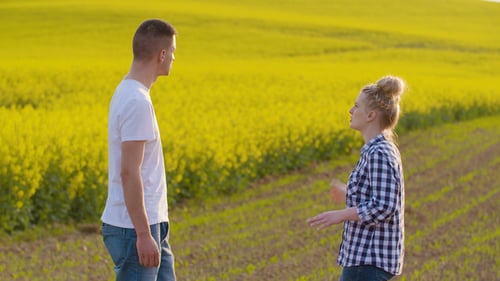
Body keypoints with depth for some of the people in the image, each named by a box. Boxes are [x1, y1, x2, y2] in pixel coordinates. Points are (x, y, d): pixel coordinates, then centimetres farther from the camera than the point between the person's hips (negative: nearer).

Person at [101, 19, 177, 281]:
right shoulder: (138, 103, -20)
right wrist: (144, 235, -21)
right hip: (135, 229, -10)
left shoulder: (126, 92, 11)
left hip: (150, 225, 10)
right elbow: (129, 172, -23)